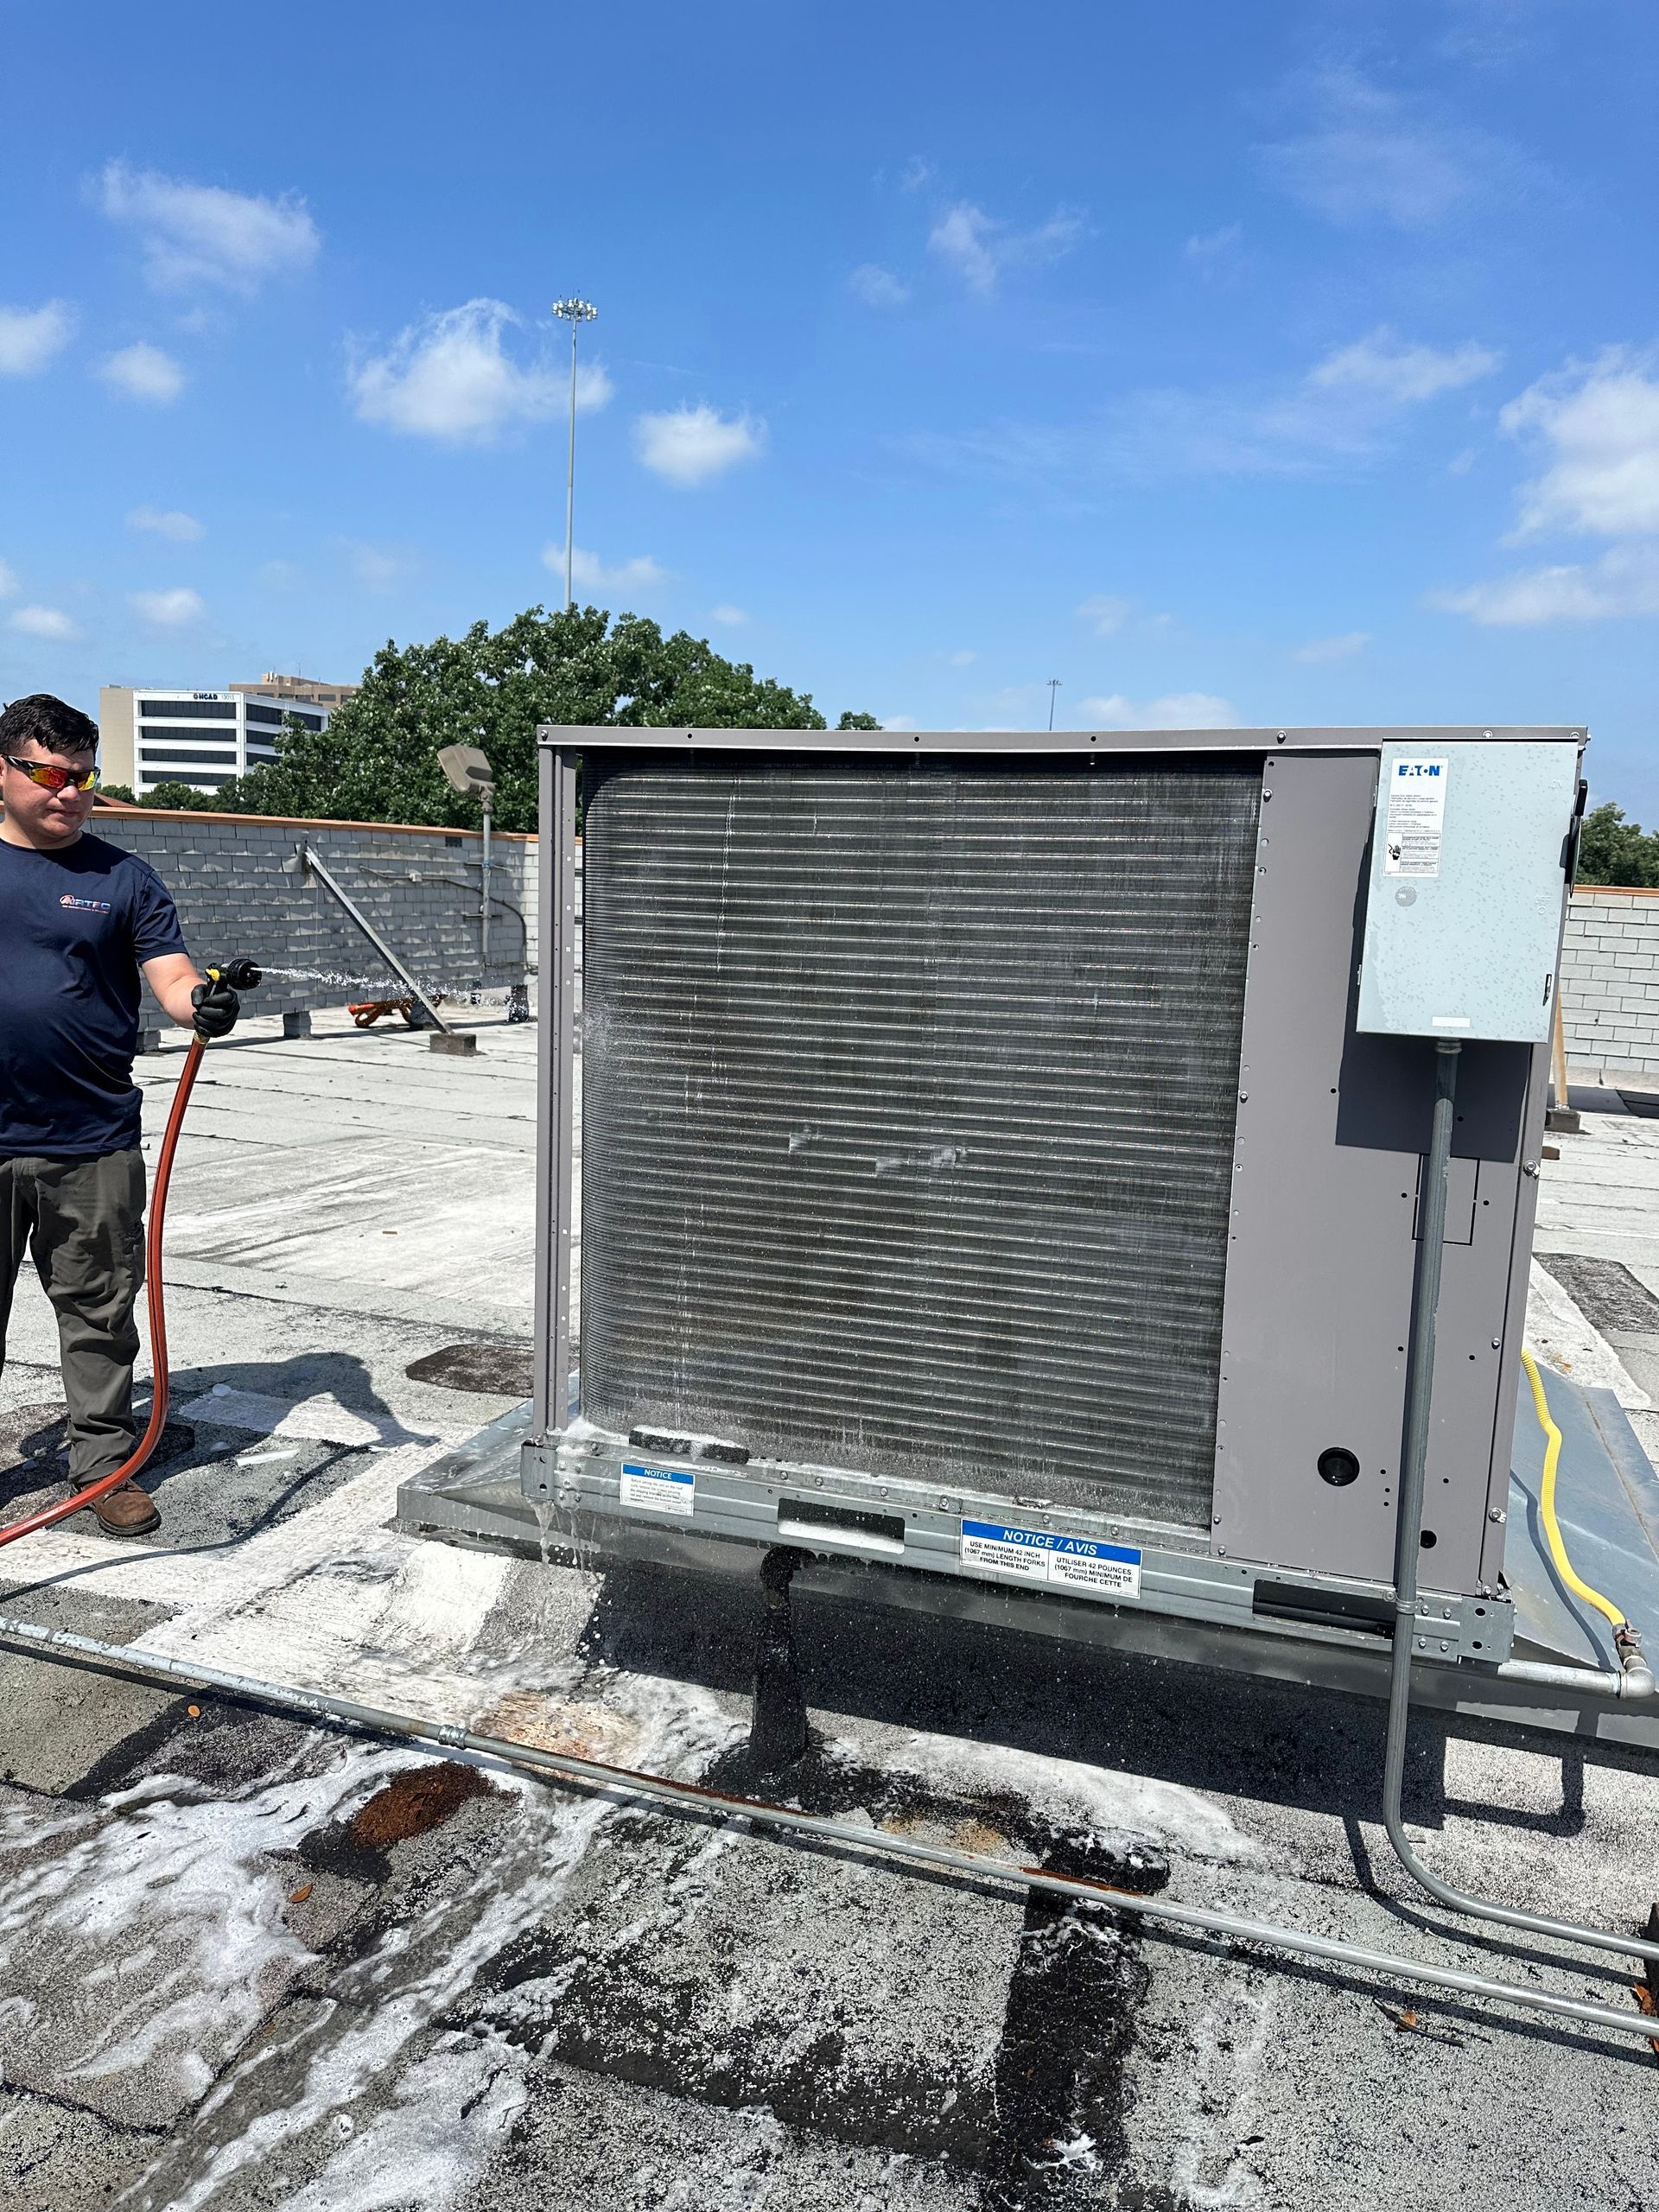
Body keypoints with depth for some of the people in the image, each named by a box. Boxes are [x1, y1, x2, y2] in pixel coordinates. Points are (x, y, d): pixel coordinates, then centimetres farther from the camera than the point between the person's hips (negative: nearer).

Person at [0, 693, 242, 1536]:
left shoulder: (123, 878, 5)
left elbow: (170, 973, -3)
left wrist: (203, 1003, -26)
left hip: (94, 1143, -1)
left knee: (99, 1312, 7)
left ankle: (102, 1461, 20)